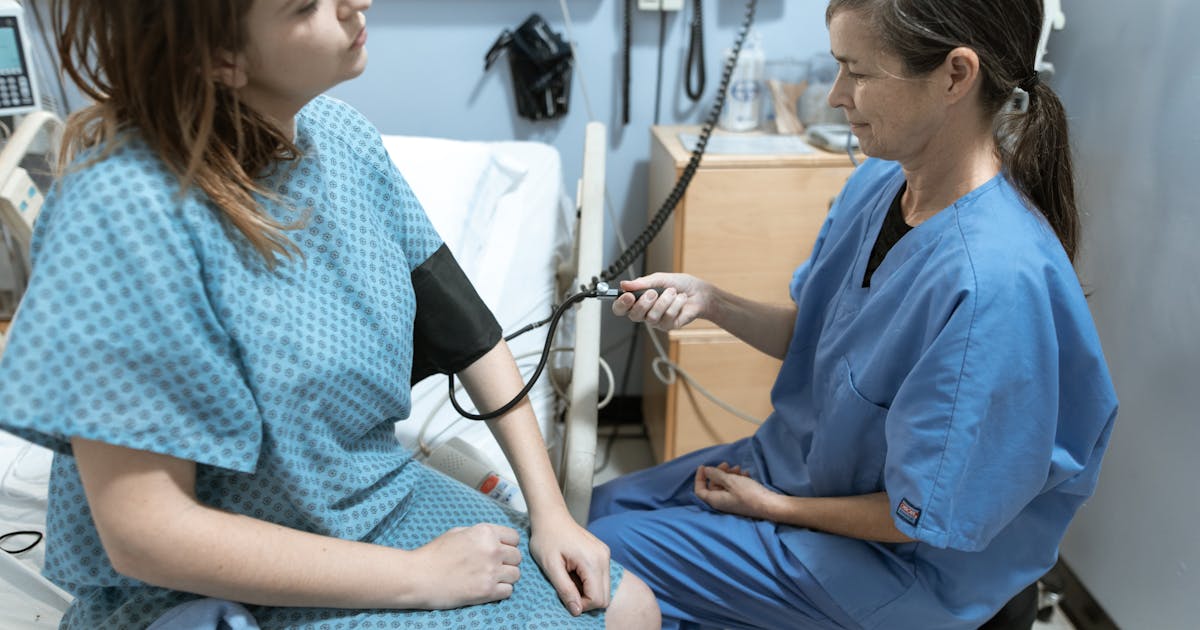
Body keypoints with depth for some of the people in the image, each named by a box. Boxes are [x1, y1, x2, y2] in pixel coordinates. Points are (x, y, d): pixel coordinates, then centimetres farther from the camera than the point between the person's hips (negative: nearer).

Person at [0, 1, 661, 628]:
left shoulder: (340, 136, -8)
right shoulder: (125, 214, -28)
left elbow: (469, 330, 0)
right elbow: (146, 533, -25)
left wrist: (549, 510, -3)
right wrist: (421, 575, -19)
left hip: (379, 497, 6)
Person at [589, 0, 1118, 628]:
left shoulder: (996, 281, -36)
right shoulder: (878, 179, -9)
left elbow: (927, 518, -26)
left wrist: (775, 506, -12)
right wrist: (709, 301, -14)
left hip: (890, 564, -7)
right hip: (798, 458, 8)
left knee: (607, 556, -6)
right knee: (601, 506, 14)